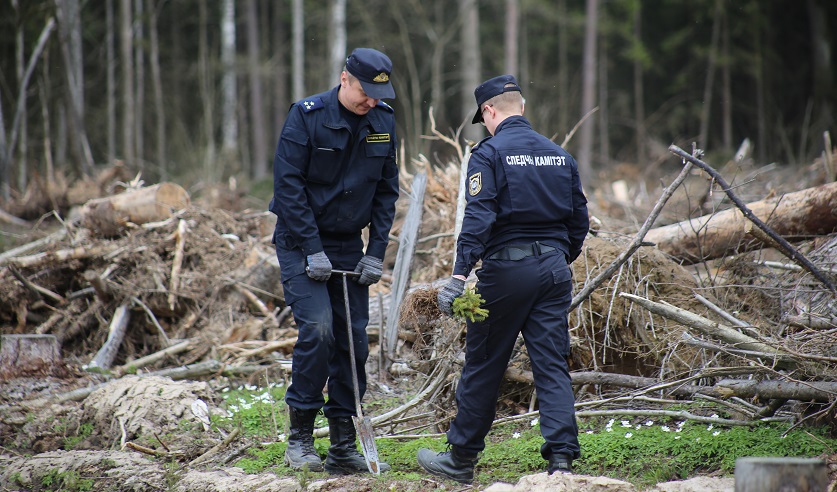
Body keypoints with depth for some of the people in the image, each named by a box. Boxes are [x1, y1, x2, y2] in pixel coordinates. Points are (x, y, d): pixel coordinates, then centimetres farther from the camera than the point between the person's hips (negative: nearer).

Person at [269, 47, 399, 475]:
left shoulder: (383, 123, 2)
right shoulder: (307, 117, -13)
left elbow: (386, 191, 8)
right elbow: (289, 185, -14)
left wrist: (376, 253, -1)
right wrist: (313, 250, -17)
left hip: (349, 246, 5)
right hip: (302, 243, -5)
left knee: (353, 340, 2)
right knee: (317, 328, -18)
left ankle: (343, 446, 9)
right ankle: (299, 436, -6)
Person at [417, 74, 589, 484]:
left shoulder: (489, 154, -7)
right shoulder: (559, 155, 11)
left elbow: (478, 219, -18)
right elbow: (579, 219, 15)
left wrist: (459, 276, -22)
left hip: (506, 269, -5)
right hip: (554, 270, 5)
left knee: (483, 366, 7)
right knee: (552, 367, 4)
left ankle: (461, 459, 19)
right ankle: (561, 459, -6)